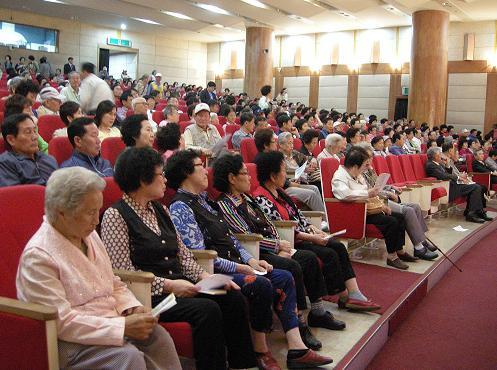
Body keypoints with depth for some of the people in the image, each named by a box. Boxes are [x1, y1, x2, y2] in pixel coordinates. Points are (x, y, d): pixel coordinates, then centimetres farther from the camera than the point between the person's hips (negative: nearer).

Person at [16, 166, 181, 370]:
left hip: (108, 324, 7)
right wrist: (123, 326, -24)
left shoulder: (90, 235, 10)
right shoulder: (38, 255, -16)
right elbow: (61, 322, -21)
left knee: (158, 336, -16)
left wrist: (134, 308, -3)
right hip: (68, 342, -7)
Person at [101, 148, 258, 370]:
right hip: (149, 294, -7)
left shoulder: (160, 210, 17)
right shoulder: (115, 216, -7)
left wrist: (203, 275, -2)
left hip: (178, 287, 7)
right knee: (207, 309, -27)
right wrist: (168, 284, -19)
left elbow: (183, 255, 16)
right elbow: (123, 272, -14)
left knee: (233, 298, -11)